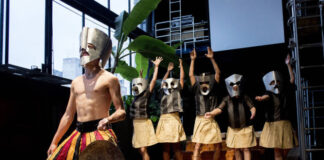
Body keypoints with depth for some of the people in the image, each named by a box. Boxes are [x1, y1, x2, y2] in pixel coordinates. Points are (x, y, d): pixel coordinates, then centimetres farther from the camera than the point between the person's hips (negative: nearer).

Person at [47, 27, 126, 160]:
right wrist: (54, 142, 20)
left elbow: (121, 112, -6)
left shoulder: (109, 79, -1)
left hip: (99, 134, -6)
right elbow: (68, 116, 20)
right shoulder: (76, 82, 17)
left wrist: (107, 119, -27)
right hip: (79, 135, 6)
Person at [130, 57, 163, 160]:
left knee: (143, 150, -11)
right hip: (136, 124, 7)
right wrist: (140, 75, 40)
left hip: (144, 123, -7)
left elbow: (153, 80, -9)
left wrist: (156, 66, -7)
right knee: (140, 150, 9)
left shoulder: (146, 95, -5)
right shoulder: (137, 96, 10)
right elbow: (140, 83, 30)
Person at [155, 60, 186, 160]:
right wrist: (168, 71, 33)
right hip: (163, 120, 3)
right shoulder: (164, 93, 17)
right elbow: (163, 81, 28)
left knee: (176, 147, -2)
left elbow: (181, 78, 11)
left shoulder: (176, 92, 9)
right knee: (166, 147, 5)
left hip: (174, 119, -3)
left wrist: (181, 65, 17)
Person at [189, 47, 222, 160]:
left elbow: (217, 73, 1)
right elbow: (191, 75, 2)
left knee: (218, 146, 5)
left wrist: (212, 59, -5)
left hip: (212, 120, 2)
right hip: (200, 120, -2)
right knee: (197, 146, -6)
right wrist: (193, 60, -1)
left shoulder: (213, 90, 6)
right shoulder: (197, 91, 5)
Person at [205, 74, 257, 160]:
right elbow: (219, 108, -9)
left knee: (246, 149, -2)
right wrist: (211, 113, -29)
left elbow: (252, 107, -12)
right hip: (233, 129, 3)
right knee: (236, 149, 11)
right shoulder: (227, 99, -2)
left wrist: (253, 112, -36)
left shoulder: (245, 97, -5)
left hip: (245, 128, -3)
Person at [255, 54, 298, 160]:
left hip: (285, 124, 5)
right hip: (273, 125, -4)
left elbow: (292, 79, 16)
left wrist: (288, 64, 15)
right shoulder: (270, 94, -4)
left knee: (285, 151, 5)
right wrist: (261, 98, -51)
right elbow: (266, 96, -27)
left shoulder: (286, 92, 10)